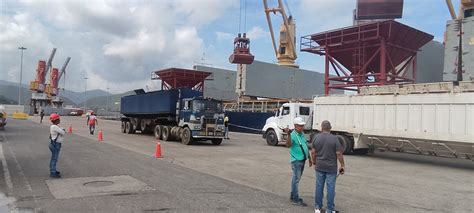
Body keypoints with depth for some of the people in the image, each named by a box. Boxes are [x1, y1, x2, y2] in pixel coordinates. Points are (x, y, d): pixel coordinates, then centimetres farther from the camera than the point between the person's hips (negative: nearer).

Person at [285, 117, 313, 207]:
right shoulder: (293, 135, -17)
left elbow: (306, 147, 19)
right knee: (296, 179, -3)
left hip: (302, 160, 9)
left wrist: (309, 159, 22)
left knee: (296, 179, 17)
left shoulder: (302, 134, 10)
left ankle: (292, 196, 28)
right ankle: (296, 199, 3)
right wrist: (289, 135, -51)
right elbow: (288, 145, -36)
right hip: (296, 160, -9)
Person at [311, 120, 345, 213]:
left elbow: (313, 152, 1)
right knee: (330, 188, 5)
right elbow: (339, 154, -12)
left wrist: (315, 163, 14)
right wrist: (342, 165, -2)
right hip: (331, 167, -3)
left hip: (319, 167, 3)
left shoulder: (316, 137, -2)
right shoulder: (334, 138, -12)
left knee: (319, 186, 11)